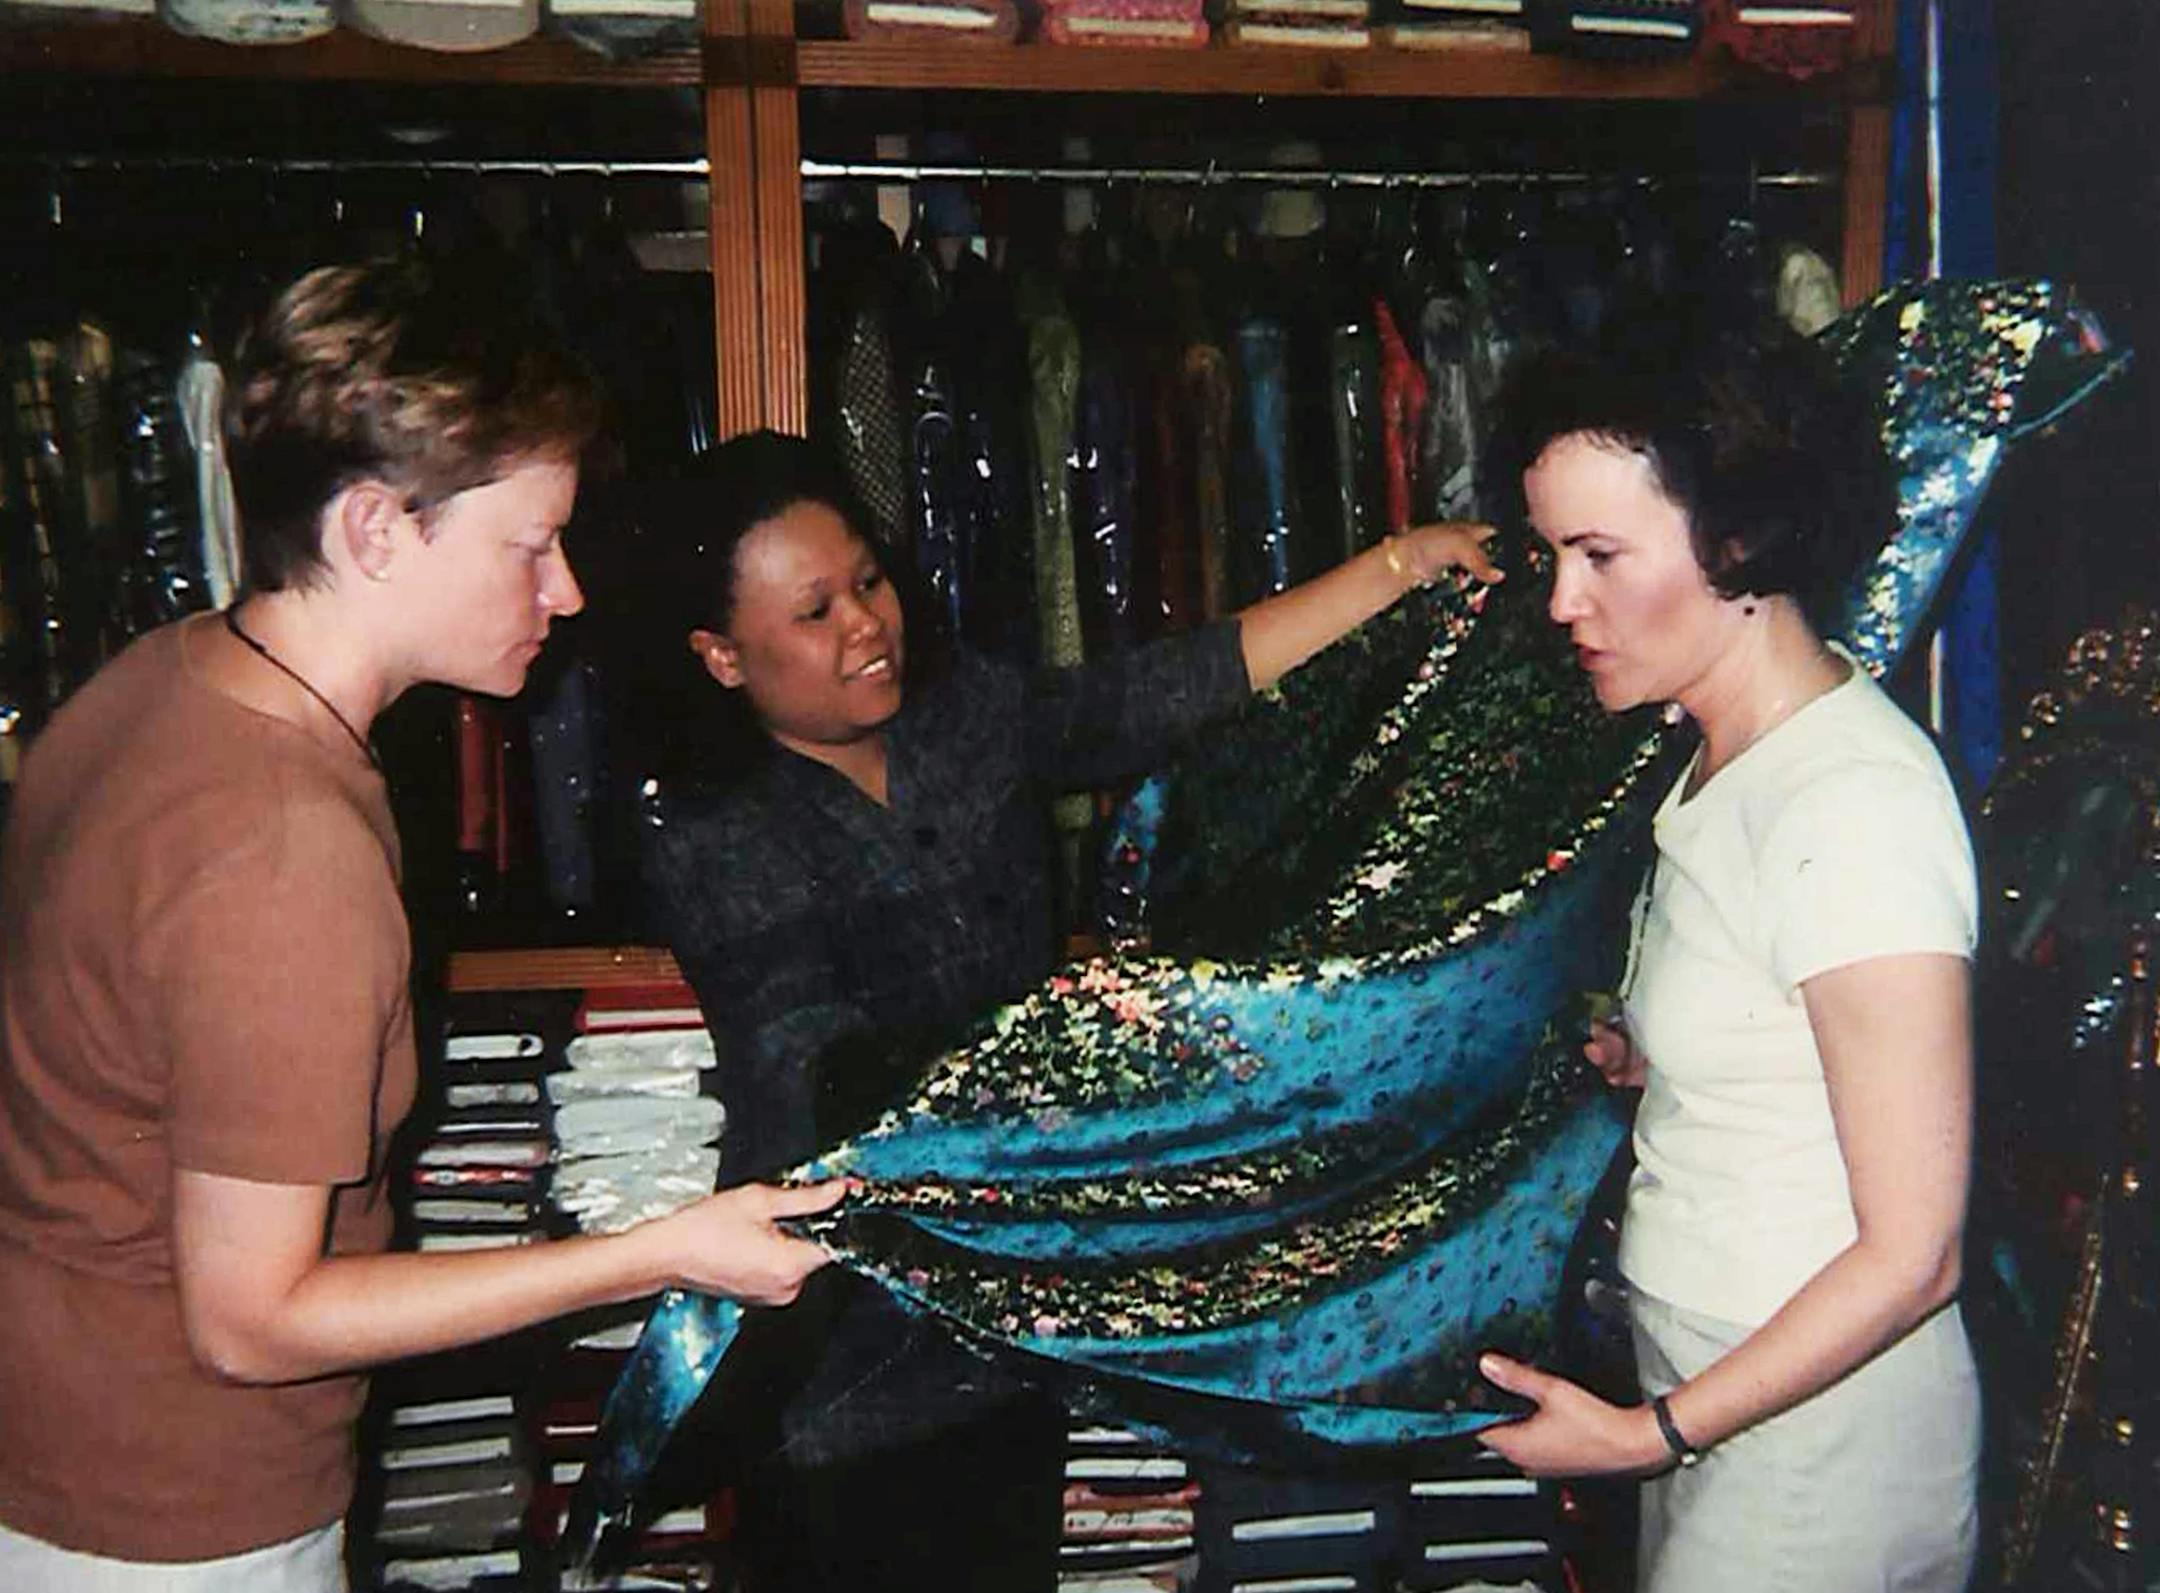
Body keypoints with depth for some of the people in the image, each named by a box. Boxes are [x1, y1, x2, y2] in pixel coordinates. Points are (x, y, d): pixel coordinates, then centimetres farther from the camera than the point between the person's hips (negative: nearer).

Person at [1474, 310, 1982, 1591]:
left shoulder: (1854, 807, -24)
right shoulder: (1727, 755, 2)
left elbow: (1911, 1256, -21)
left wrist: (1652, 1435, -18)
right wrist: (1645, 1058, 4)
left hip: (1817, 1428, -8)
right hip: (1700, 1378, 8)